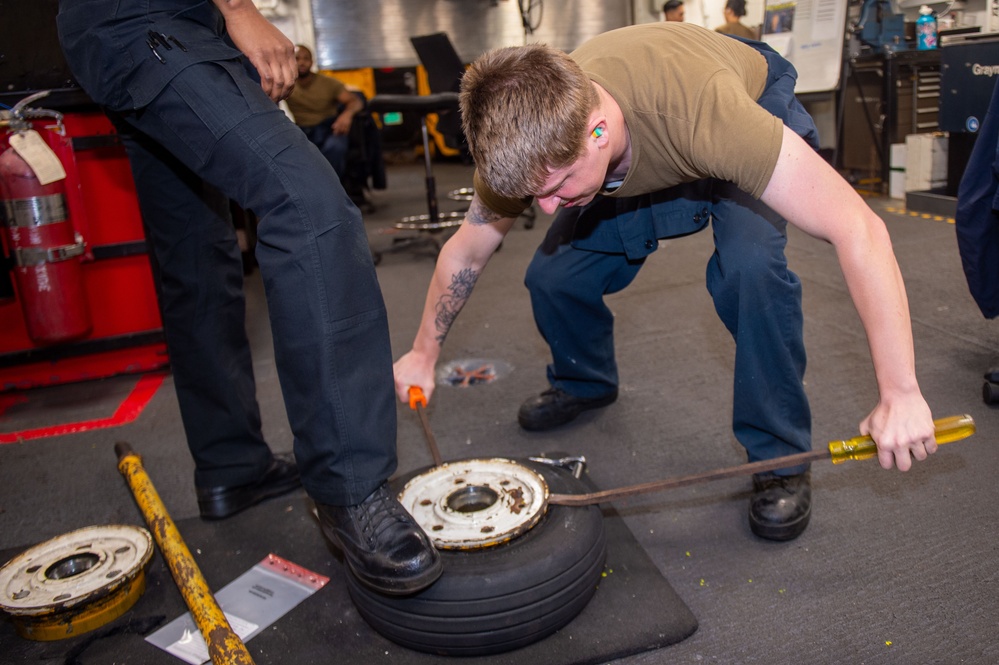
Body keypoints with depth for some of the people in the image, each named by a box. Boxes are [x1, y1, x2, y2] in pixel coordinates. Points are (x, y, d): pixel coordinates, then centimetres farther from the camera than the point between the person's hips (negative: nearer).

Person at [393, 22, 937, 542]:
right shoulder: (527, 141, -29)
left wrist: (899, 394, -40)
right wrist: (423, 354, -2)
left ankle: (780, 457, -11)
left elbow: (857, 229, -42)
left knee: (751, 267, -33)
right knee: (552, 275, -11)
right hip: (639, 165, 4)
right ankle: (583, 383, 22)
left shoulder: (702, 108, -46)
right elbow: (466, 251, -11)